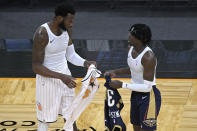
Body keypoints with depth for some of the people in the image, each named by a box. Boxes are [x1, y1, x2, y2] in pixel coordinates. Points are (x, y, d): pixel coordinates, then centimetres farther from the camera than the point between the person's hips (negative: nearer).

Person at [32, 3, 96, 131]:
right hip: (48, 80, -6)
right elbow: (36, 67, -24)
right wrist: (61, 77, -32)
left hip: (65, 76, 6)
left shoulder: (67, 30, -4)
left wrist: (85, 63, -11)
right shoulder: (42, 34, -26)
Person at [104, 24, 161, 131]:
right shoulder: (132, 48, -1)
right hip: (136, 94, 9)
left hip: (148, 97, -9)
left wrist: (122, 85, -25)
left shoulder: (148, 57, -28)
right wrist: (115, 72, 4)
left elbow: (147, 87, -27)